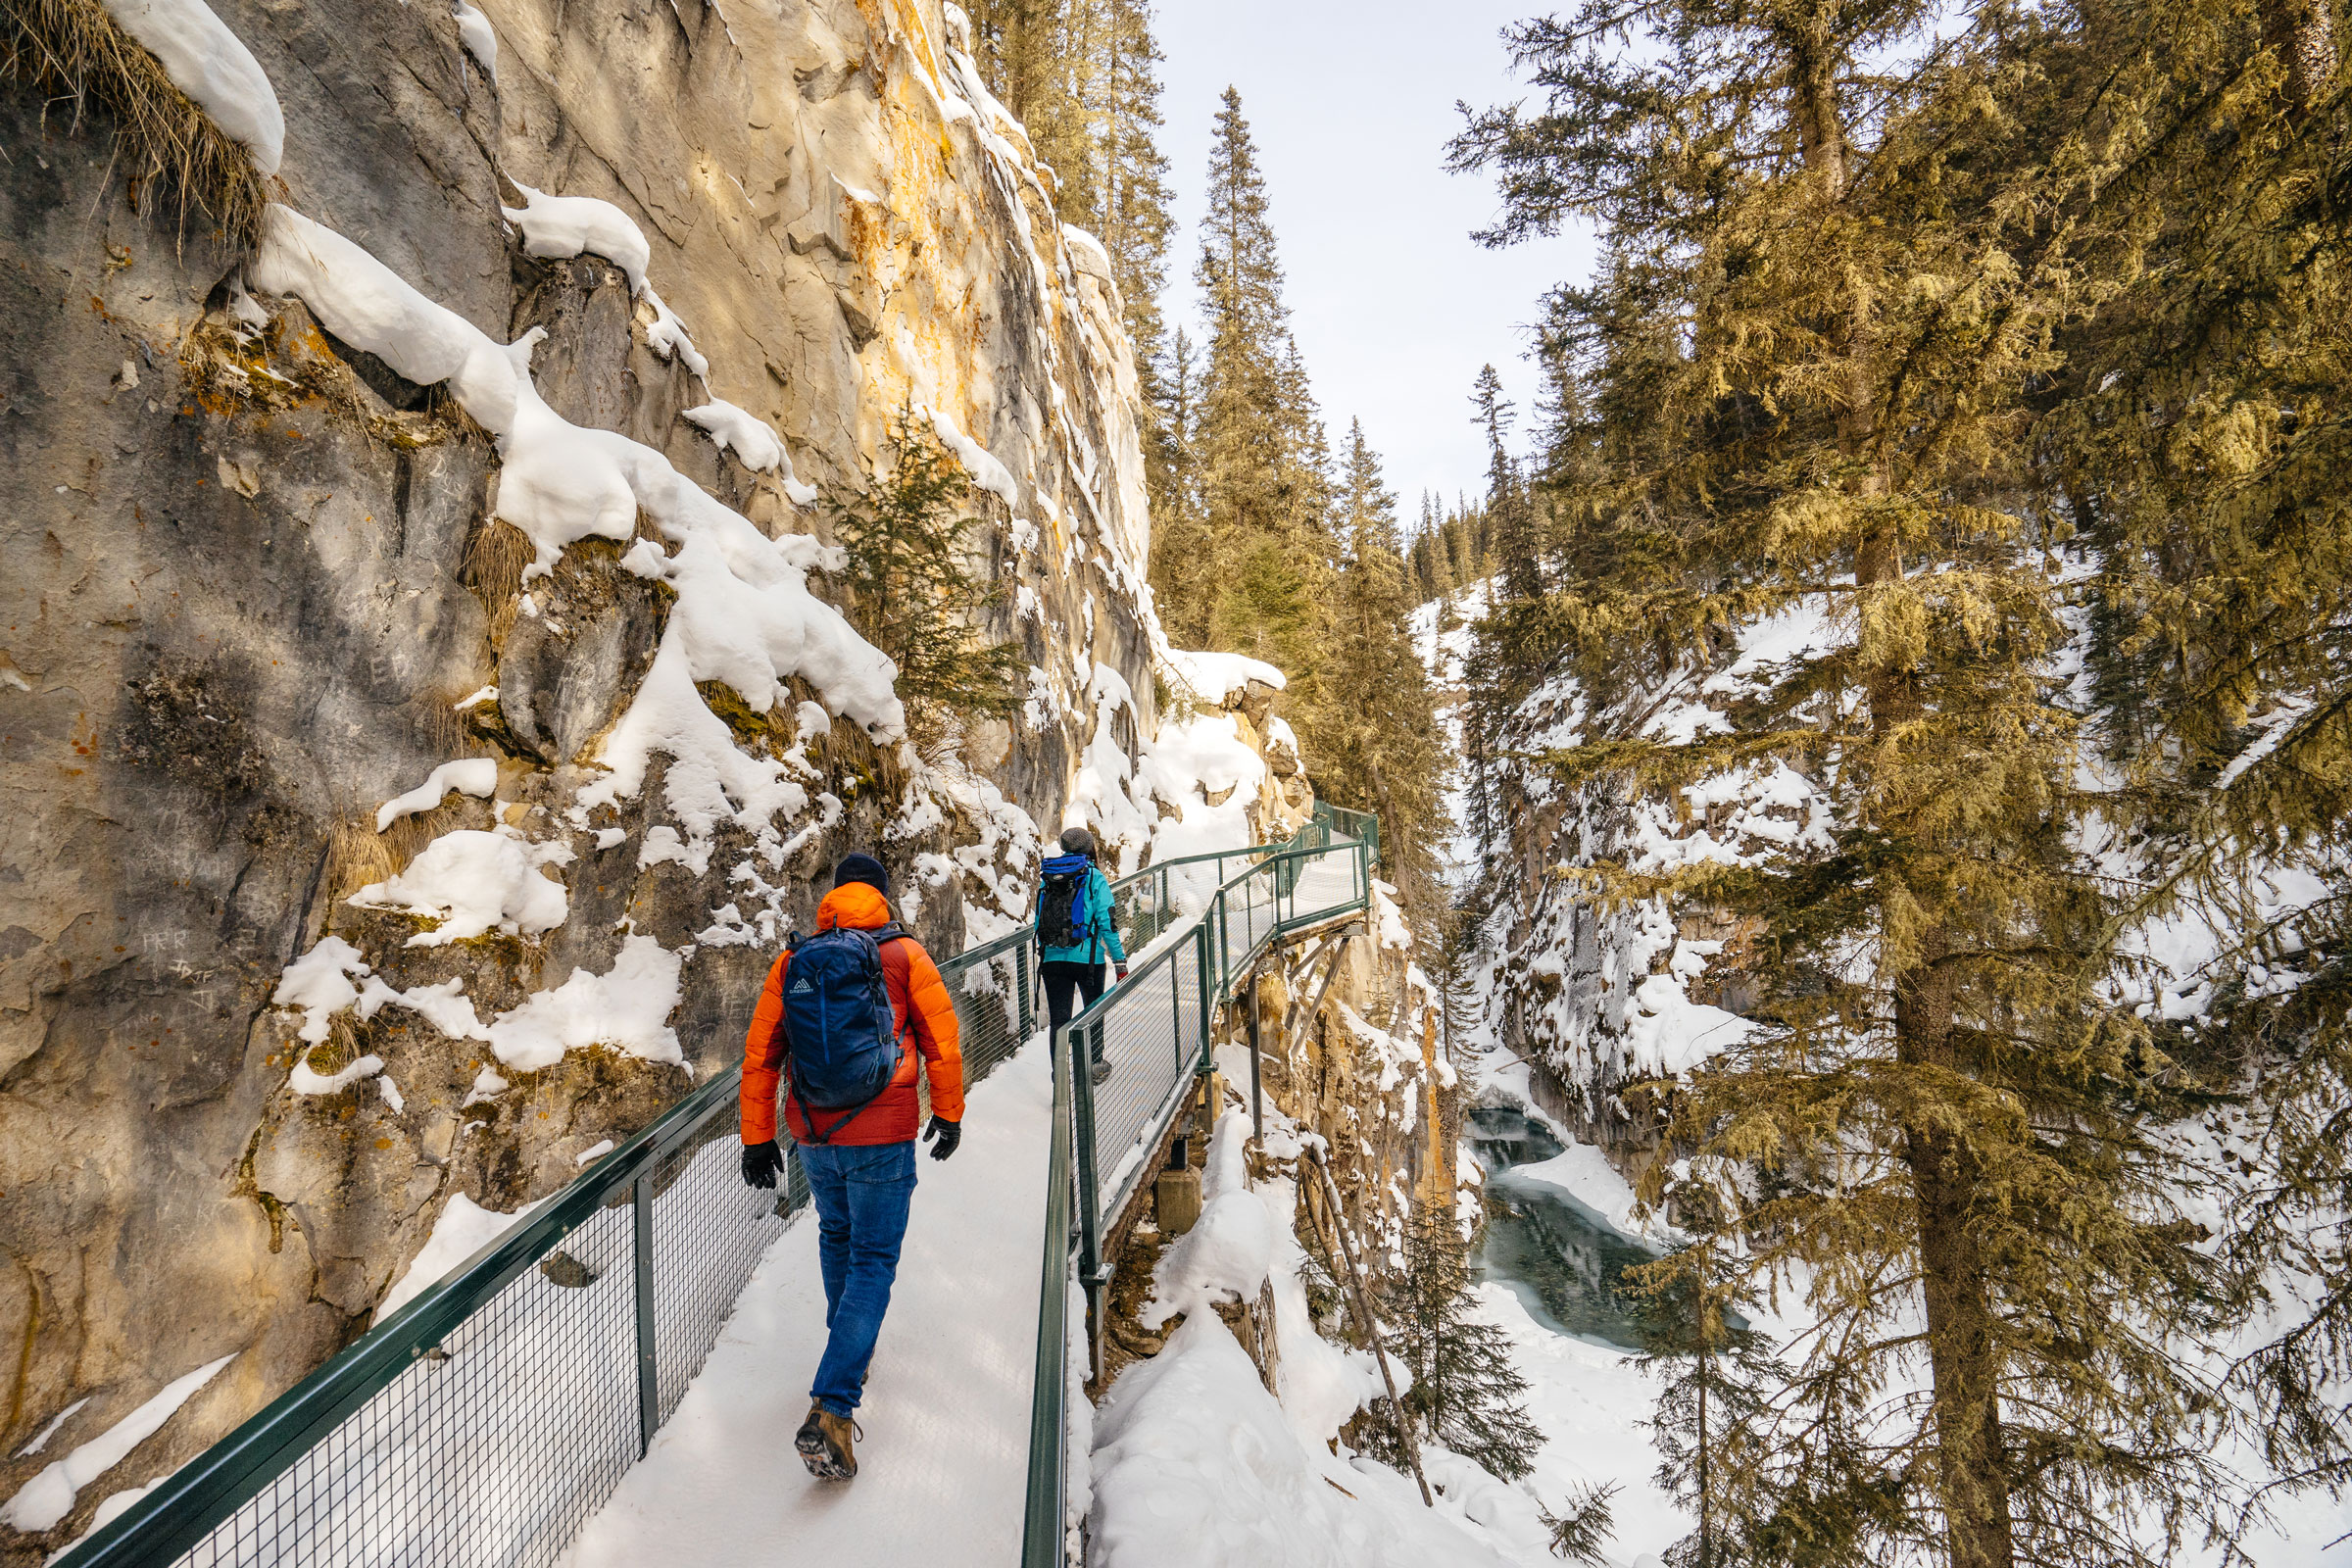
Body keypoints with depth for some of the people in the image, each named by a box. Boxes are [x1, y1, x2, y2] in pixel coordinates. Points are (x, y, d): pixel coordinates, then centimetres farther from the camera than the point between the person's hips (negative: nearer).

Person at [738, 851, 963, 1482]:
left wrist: (757, 1138, 13)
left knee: (836, 1236, 28)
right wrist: (949, 1114, 10)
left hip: (813, 1137, 4)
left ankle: (849, 1347, 45)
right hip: (882, 1139, -4)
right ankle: (831, 1409, -6)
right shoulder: (906, 955, -5)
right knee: (873, 1261, 5)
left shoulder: (793, 961, 3)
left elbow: (759, 1056, 5)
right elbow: (942, 1041, -3)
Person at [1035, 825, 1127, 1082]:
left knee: (1059, 1018, 6)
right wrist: (1120, 959, -4)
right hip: (1087, 957, -2)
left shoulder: (1047, 877, 8)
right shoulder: (1094, 877, -4)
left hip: (1052, 958, 3)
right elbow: (1107, 922, -8)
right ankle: (1095, 1066, 30)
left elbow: (1039, 921, 11)